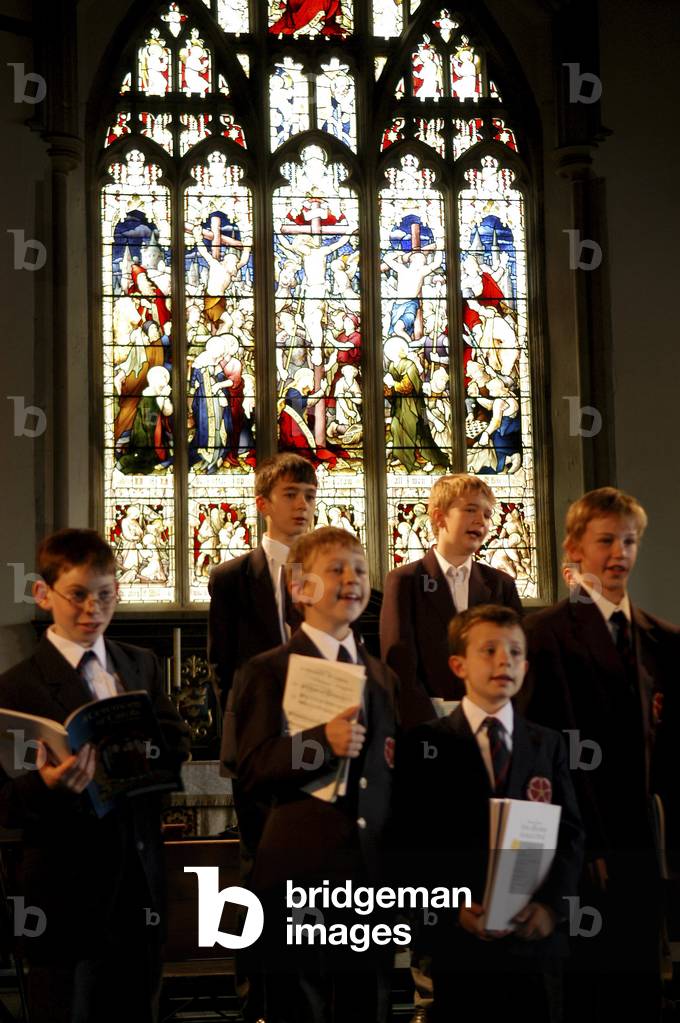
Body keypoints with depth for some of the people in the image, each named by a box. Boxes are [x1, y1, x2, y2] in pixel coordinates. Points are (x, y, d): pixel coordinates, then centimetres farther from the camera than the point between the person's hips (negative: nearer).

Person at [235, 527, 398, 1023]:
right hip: (300, 872, -5)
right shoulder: (269, 671, -2)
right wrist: (321, 741, -26)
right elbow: (253, 772, -12)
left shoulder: (385, 677, 15)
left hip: (375, 871, 5)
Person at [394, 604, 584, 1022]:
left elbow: (571, 833, 5)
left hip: (537, 935, 3)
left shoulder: (549, 744, 10)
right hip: (460, 938, -2)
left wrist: (553, 905, -9)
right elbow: (412, 842, -4)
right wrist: (453, 907, -15)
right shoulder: (424, 745, 0)